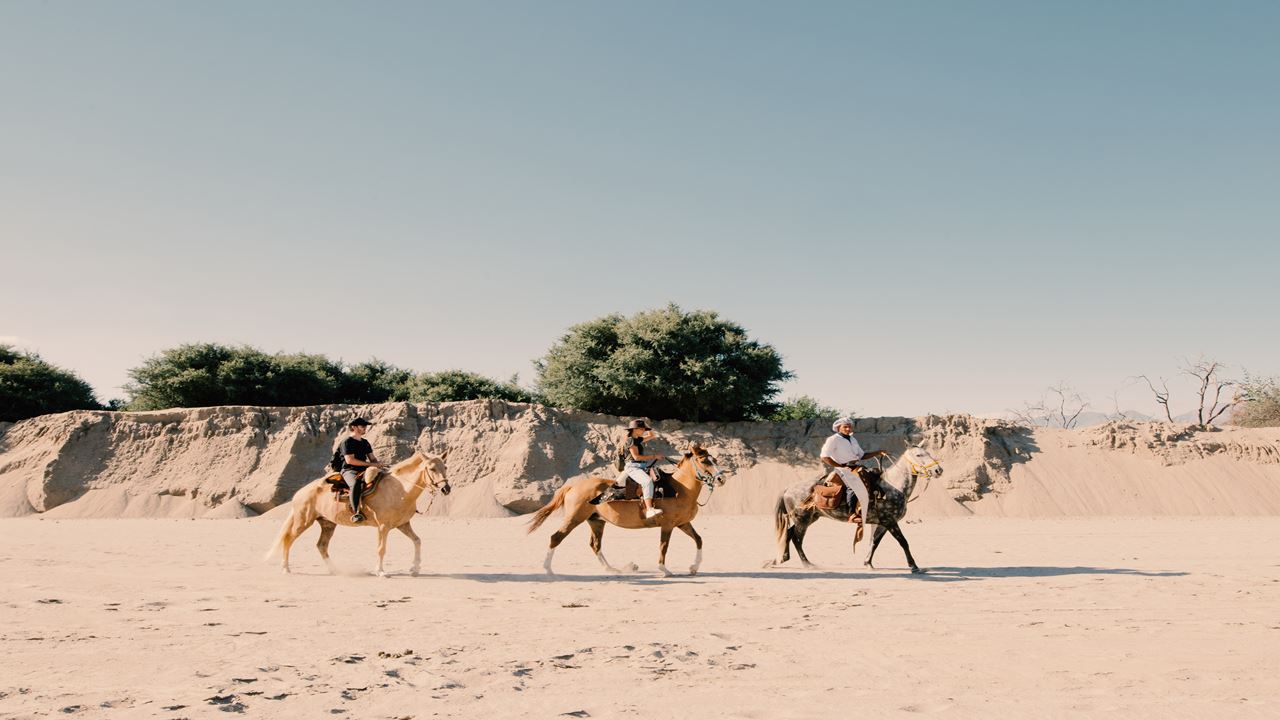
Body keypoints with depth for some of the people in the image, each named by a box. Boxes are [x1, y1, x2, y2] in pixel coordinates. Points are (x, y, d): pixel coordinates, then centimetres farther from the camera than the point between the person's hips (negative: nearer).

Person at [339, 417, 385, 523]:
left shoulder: (365, 443, 20)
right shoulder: (347, 442, -5)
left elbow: (372, 458, 20)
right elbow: (350, 460, -15)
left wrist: (378, 464, -5)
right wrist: (370, 464, -16)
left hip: (363, 470, 8)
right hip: (349, 470, -8)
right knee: (356, 483, -40)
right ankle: (355, 513, -39)